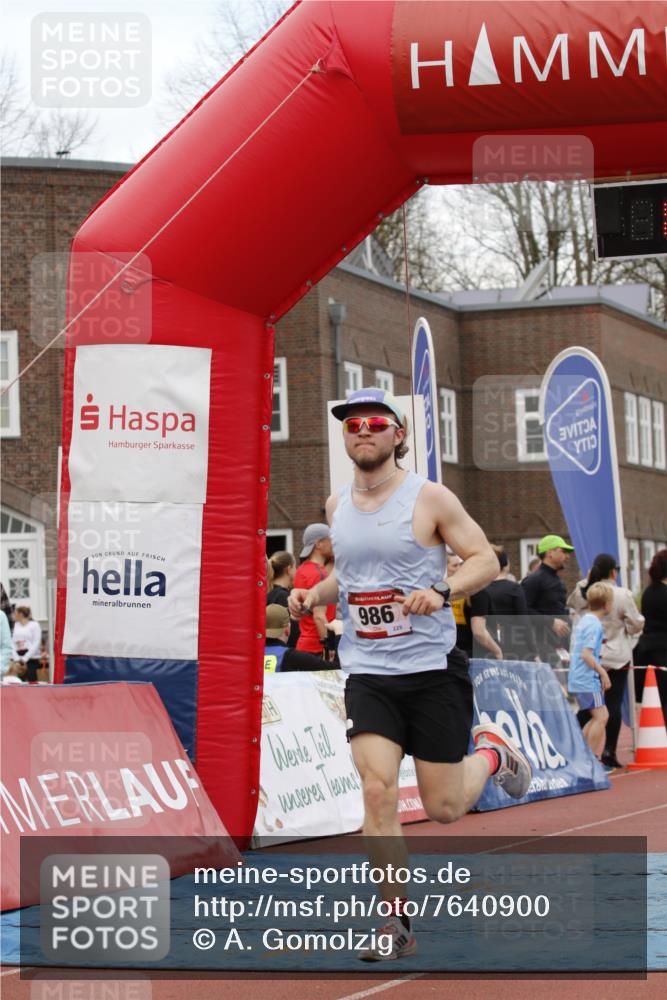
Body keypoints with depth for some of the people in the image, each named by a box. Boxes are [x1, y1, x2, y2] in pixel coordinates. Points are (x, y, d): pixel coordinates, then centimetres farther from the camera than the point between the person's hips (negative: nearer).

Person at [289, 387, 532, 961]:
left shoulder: (430, 499, -7)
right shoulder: (337, 506, 9)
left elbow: (485, 559, -5)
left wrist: (442, 592, -23)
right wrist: (314, 595, 4)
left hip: (432, 669, -3)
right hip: (366, 671, 3)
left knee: (444, 808, 3)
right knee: (377, 790, -13)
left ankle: (492, 753, 38)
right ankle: (398, 923, -4)